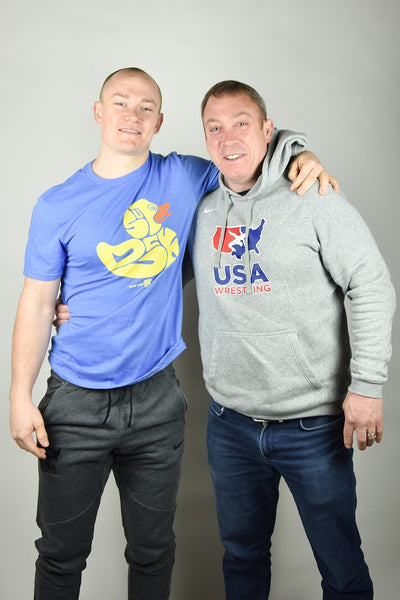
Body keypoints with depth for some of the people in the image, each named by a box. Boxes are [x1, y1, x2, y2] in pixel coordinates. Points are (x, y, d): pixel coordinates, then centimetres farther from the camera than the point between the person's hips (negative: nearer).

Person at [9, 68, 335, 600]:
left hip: (156, 401, 1)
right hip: (75, 404, -1)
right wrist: (20, 399, -5)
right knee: (61, 555, 12)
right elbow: (36, 305, -1)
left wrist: (301, 155, -7)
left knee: (153, 551, 17)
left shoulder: (183, 178, 1)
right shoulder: (57, 206, -2)